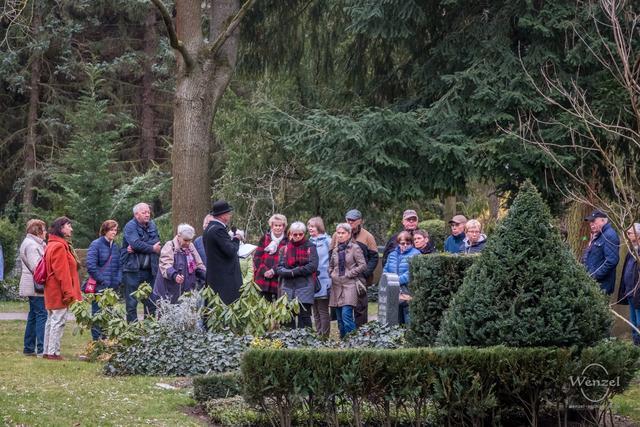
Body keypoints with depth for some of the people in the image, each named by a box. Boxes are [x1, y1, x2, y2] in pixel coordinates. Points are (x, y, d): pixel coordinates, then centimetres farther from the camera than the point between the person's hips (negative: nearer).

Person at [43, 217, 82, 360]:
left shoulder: (53, 245, 18)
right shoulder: (59, 246, -16)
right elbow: (62, 273, -21)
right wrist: (68, 292, -20)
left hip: (52, 292, 11)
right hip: (59, 292, -11)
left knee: (52, 321, 14)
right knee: (58, 321, -8)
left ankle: (47, 351, 18)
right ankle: (53, 352, -8)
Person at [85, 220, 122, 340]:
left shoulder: (116, 247, 13)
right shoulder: (96, 245, -7)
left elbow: (119, 266, 18)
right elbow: (91, 265, -15)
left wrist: (118, 280, 2)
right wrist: (102, 281, -14)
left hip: (113, 287, 6)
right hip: (100, 288, -6)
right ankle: (97, 339, 2)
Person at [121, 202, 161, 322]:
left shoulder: (151, 225, 12)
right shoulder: (130, 226, -6)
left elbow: (156, 241, -3)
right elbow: (135, 243, -20)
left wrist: (138, 247, -16)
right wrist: (152, 248, -9)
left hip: (149, 270, 6)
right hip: (132, 269, -6)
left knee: (151, 302, 8)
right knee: (131, 303, -4)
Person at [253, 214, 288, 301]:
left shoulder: (287, 242, 4)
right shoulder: (264, 239, 11)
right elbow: (257, 257, 6)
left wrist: (273, 271, -14)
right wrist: (264, 271, -8)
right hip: (263, 279, 2)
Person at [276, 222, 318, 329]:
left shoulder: (310, 247, 5)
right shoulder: (285, 248, 14)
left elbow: (313, 266, -6)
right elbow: (279, 268, 6)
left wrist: (294, 271, -8)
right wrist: (289, 273, -14)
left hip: (305, 287, -3)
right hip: (288, 287, 3)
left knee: (304, 316, -7)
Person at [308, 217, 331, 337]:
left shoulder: (327, 241, -5)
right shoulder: (309, 242, 13)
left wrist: (330, 278, -12)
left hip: (323, 281, -6)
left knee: (323, 311, -4)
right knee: (316, 313, 9)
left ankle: (324, 336, 0)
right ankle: (318, 335, 14)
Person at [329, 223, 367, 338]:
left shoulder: (355, 248, -2)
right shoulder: (335, 250, 16)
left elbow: (363, 266, -6)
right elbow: (330, 266, 29)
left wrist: (349, 274, -8)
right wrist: (331, 274, 10)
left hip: (350, 285, -6)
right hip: (337, 286, 6)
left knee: (346, 314, -19)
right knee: (340, 318, 6)